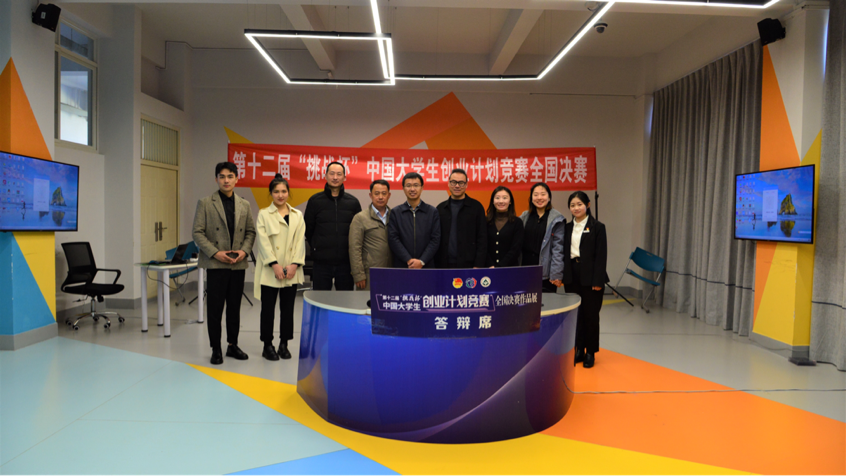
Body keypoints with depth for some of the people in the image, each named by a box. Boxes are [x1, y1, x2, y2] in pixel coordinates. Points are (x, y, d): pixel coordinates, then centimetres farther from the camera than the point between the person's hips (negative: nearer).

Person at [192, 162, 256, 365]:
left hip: (238, 264, 3)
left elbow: (250, 232, 11)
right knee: (215, 308, 2)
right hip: (215, 264, -3)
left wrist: (244, 250, -7)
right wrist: (215, 252, -13)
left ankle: (233, 345, 22)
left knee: (234, 307, 10)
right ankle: (216, 349, 14)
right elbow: (197, 232, -4)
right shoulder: (205, 203, 0)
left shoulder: (244, 205, 10)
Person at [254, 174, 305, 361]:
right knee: (268, 309, 4)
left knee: (288, 309, 8)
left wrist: (295, 264, -9)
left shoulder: (297, 215, 10)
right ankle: (268, 345, 14)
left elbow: (300, 241, 4)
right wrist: (274, 264, -15)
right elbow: (264, 241, -5)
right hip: (269, 271, -2)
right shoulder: (264, 214, 4)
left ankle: (284, 344, 19)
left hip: (291, 271, 2)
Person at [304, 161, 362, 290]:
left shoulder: (353, 202, 4)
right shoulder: (315, 200, 2)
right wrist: (317, 248, 10)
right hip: (322, 262, 0)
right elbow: (308, 230, 10)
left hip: (345, 262, 1)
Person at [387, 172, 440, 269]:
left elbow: (435, 239, 0)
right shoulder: (395, 213, 7)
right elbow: (393, 239, -1)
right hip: (401, 265, 0)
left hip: (427, 266, 0)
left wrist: (422, 261, -11)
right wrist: (409, 260, -12)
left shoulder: (432, 212, 7)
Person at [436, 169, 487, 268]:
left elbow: (482, 238, -1)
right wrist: (435, 262, 0)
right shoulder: (440, 208, 11)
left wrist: (478, 265, -8)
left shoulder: (476, 207, 3)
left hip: (468, 264, -2)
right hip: (444, 264, 2)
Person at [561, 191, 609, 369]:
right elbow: (564, 253, 10)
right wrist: (561, 275, 4)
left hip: (590, 277, -4)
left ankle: (590, 352, 16)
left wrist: (598, 280, -13)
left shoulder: (597, 227, -3)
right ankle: (578, 349, 20)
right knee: (575, 314, 8)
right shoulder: (567, 228, 10)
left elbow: (601, 256, -8)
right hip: (572, 277, 4)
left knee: (591, 314, 4)